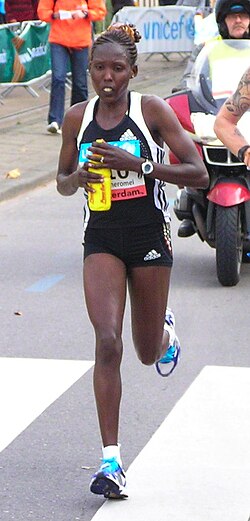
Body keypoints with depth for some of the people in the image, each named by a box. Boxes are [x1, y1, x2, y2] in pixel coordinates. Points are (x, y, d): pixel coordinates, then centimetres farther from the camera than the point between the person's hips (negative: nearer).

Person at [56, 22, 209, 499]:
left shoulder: (152, 110, -7)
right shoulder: (78, 118, 3)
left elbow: (197, 174, -11)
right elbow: (62, 183, 14)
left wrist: (136, 164, -22)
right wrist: (77, 177, -10)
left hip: (149, 233, -1)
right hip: (101, 236, 1)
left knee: (148, 354, 10)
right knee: (107, 343, -16)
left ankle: (166, 329, 50)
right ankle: (111, 460, -12)